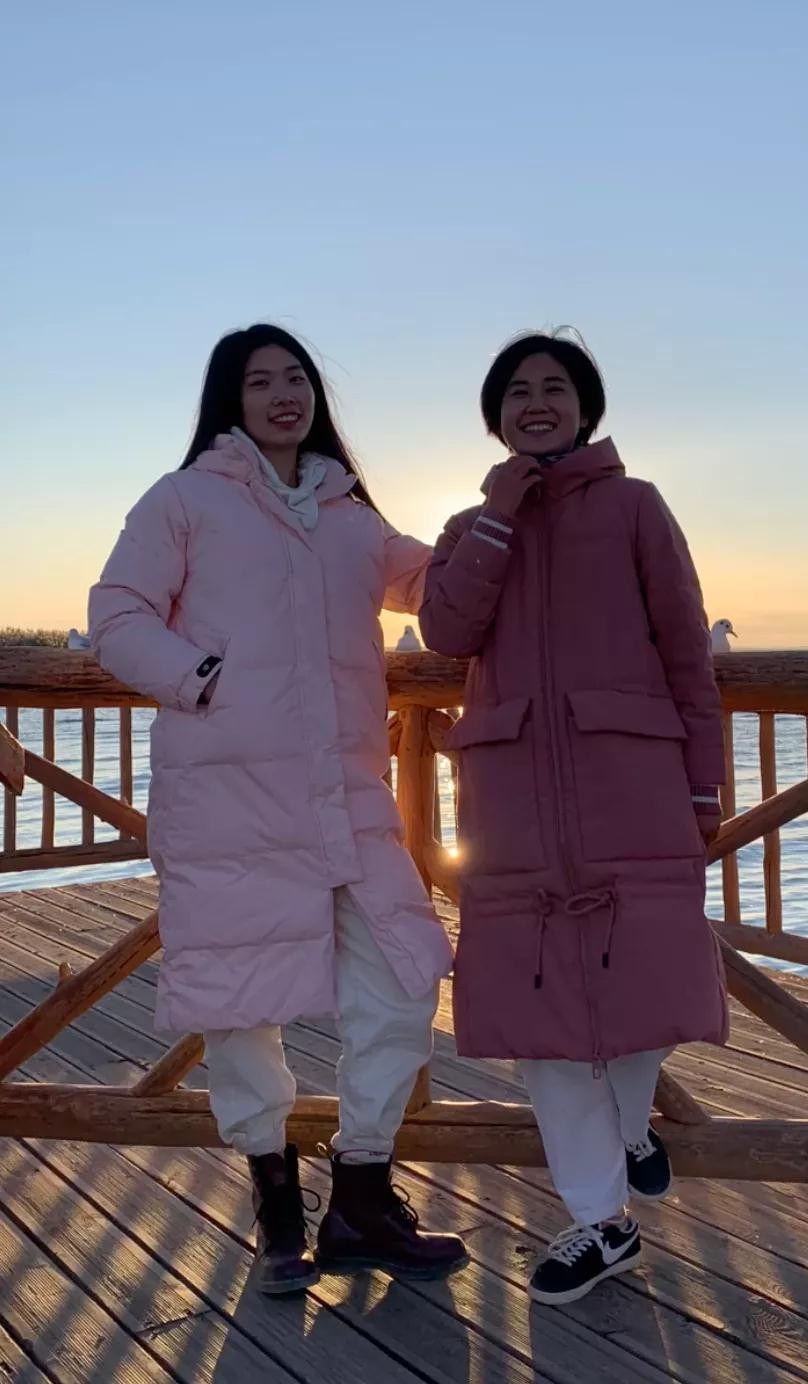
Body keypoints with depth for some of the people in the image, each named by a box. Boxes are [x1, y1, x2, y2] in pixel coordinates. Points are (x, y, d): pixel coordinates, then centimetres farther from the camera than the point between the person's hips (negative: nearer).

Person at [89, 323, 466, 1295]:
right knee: (236, 995, 2)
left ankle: (361, 1203, 20)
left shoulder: (352, 520, 20)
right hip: (227, 795, -4)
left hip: (347, 796, 4)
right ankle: (276, 1199, 26)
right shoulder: (187, 500, 7)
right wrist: (210, 680, -13)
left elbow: (437, 585, 33)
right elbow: (117, 622, 1)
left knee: (400, 982, 1)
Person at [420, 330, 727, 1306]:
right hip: (514, 786, 3)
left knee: (644, 975, -3)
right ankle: (602, 1220, 17)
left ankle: (628, 1126, 33)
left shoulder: (633, 505, 6)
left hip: (631, 776, -2)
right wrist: (497, 516, -6)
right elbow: (446, 632, -3)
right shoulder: (472, 528, 15)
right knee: (534, 990, 2)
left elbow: (685, 649, 4)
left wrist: (704, 782, 0)